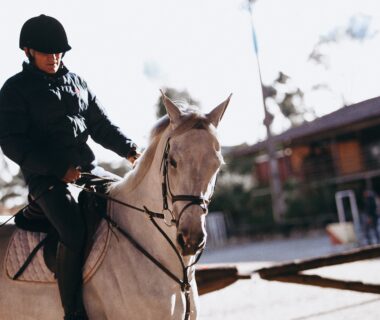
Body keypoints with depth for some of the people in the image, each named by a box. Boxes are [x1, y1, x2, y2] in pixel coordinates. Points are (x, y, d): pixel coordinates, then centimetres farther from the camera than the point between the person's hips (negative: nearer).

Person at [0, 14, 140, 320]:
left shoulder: (77, 83, 16)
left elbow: (101, 124, 18)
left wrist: (128, 149, -1)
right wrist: (58, 168, -17)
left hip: (87, 169, 6)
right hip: (45, 176, -6)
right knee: (74, 232, -28)